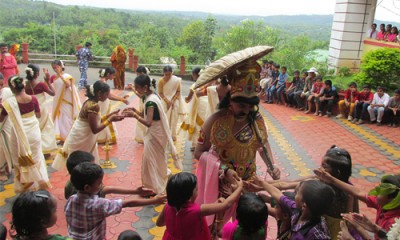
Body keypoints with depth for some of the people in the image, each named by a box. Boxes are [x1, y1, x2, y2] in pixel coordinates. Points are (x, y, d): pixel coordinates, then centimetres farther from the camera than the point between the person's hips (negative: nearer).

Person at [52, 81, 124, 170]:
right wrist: (110, 119, -20)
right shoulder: (93, 106, -24)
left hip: (83, 138, 9)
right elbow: (95, 129, -24)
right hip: (81, 140, -9)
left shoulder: (90, 102, 3)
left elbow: (96, 121, 10)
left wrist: (111, 115, 7)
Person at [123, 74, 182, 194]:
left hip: (155, 134, -10)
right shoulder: (152, 96, 3)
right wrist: (135, 110, -7)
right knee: (157, 160, 23)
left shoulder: (150, 101, -26)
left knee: (152, 160, 3)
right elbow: (146, 115, 8)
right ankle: (159, 185, 41)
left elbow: (148, 123, -30)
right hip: (157, 132, 10)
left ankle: (155, 187, 18)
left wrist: (134, 115, -27)